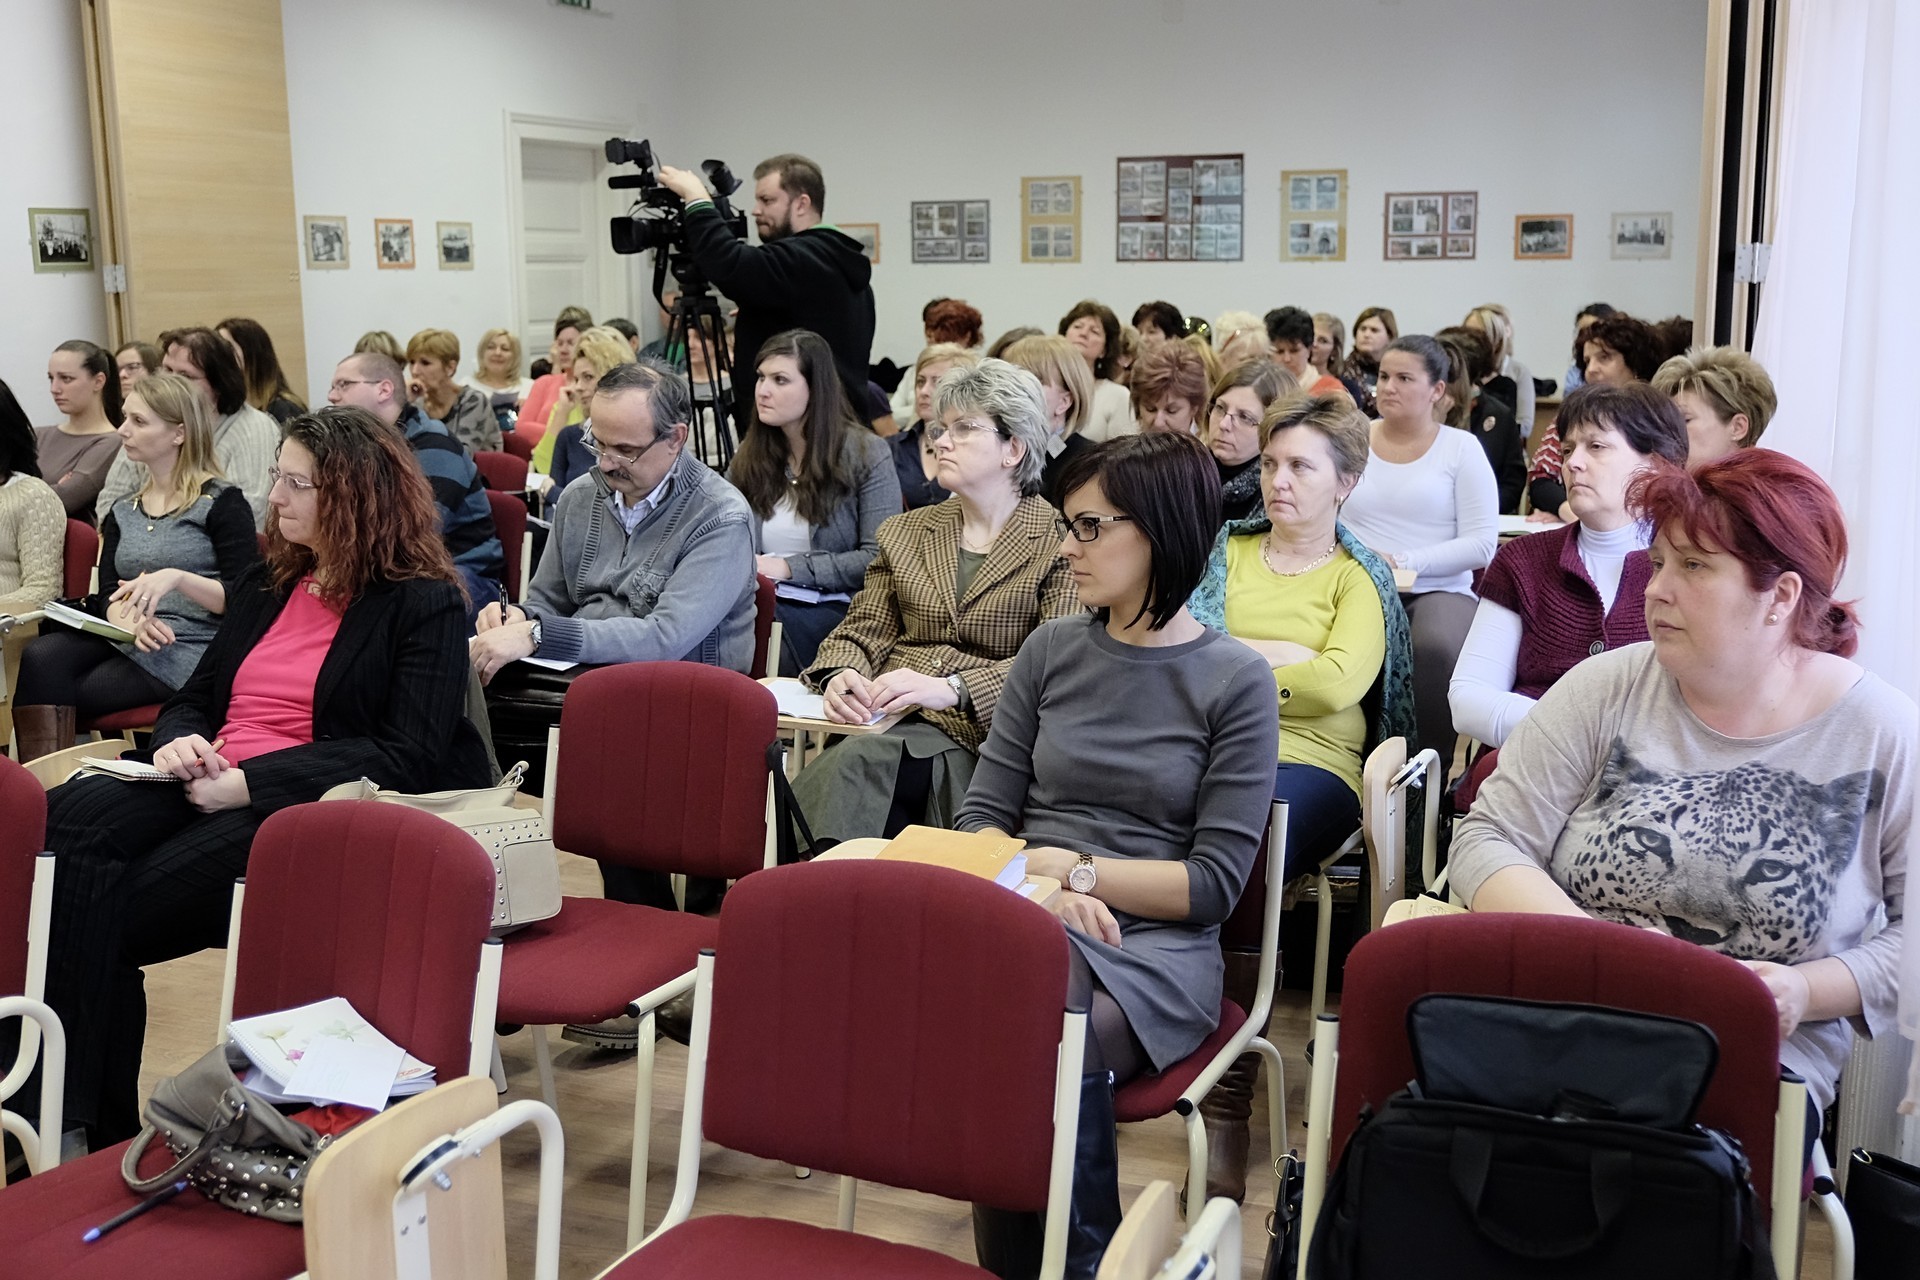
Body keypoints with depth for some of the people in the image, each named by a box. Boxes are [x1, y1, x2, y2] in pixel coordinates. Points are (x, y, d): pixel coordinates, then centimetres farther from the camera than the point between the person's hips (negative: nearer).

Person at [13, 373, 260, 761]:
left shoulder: (222, 502, 1)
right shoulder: (122, 513, 20)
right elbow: (109, 596, 10)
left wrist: (176, 578, -23)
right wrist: (133, 621, -14)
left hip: (187, 654, -5)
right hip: (123, 643, 6)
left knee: (55, 695, -22)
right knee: (39, 659, -24)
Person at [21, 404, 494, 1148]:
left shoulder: (425, 605, -2)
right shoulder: (265, 584, 21)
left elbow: (409, 757, -12)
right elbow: (193, 698, 26)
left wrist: (247, 782, -18)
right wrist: (177, 741, -1)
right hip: (201, 791, 6)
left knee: (103, 916, -26)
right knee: (63, 823, -26)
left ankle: (94, 1123, -12)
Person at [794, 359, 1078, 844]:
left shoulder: (1059, 544, 3)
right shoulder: (904, 532, 22)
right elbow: (862, 631, 17)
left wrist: (951, 689, -22)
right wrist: (839, 676, -7)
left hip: (975, 733, -4)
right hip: (886, 718, 4)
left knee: (858, 763, -33)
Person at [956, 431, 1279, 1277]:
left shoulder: (1235, 681, 1)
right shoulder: (1051, 651, 12)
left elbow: (1215, 882, -2)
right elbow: (980, 818, 10)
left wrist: (1068, 865, -8)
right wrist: (1041, 888, -11)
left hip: (1155, 951, -3)